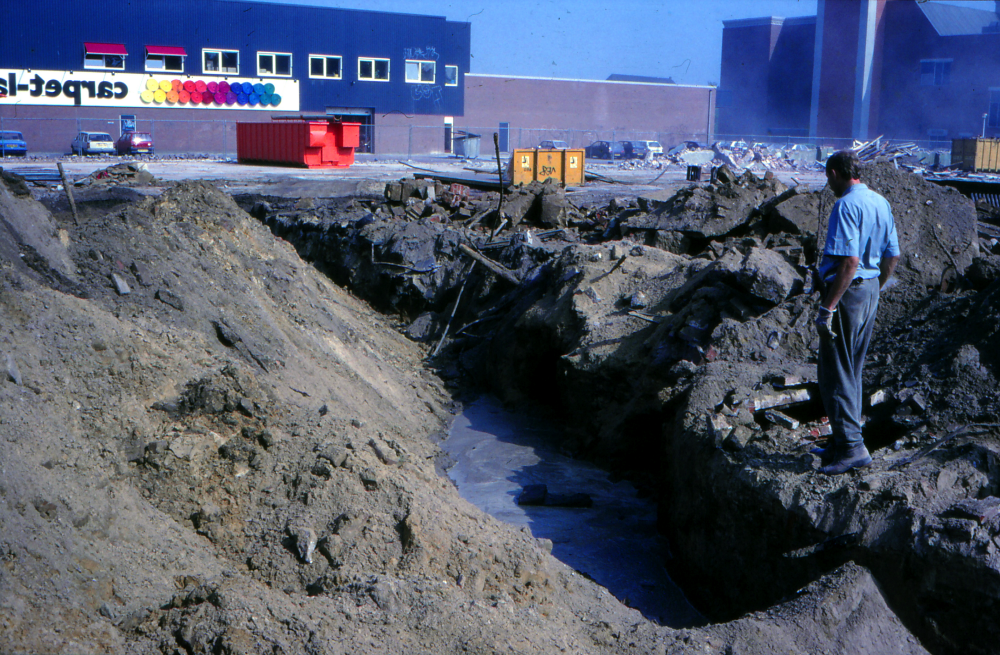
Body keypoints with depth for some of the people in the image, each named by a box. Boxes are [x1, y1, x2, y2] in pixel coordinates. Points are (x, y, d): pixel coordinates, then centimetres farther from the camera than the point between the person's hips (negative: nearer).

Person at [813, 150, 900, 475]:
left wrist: (827, 307, -24)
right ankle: (842, 442, 26)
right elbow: (892, 256, 15)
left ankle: (852, 446, -4)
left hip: (846, 292, -9)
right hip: (870, 292, 9)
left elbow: (849, 261, -26)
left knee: (836, 374, -3)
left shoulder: (846, 206, -17)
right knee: (852, 371, 17)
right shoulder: (881, 203, 11)